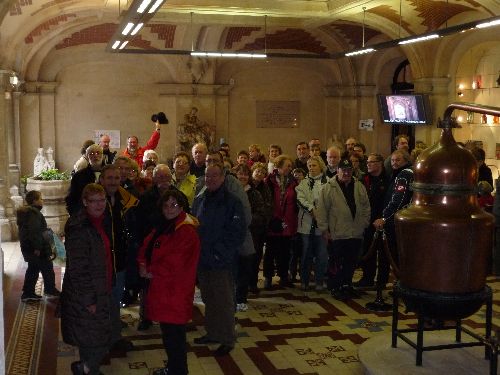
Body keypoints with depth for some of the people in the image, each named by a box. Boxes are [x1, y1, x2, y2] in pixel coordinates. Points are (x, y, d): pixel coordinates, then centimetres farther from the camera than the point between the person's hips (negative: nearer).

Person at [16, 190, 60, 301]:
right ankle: (50, 289, 17)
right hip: (35, 248, -10)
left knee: (33, 269, 16)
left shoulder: (25, 212, 14)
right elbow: (34, 231, -27)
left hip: (27, 247, 10)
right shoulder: (34, 213, -20)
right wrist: (37, 247, -26)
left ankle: (28, 292, 18)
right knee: (47, 267, 5)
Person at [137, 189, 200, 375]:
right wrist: (143, 265, -6)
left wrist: (151, 272, -10)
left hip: (175, 292, -9)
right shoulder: (164, 226, 11)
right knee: (168, 332, 19)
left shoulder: (186, 231, -19)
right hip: (162, 289, 9)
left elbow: (172, 263, -24)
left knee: (174, 335, 0)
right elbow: (147, 246, 13)